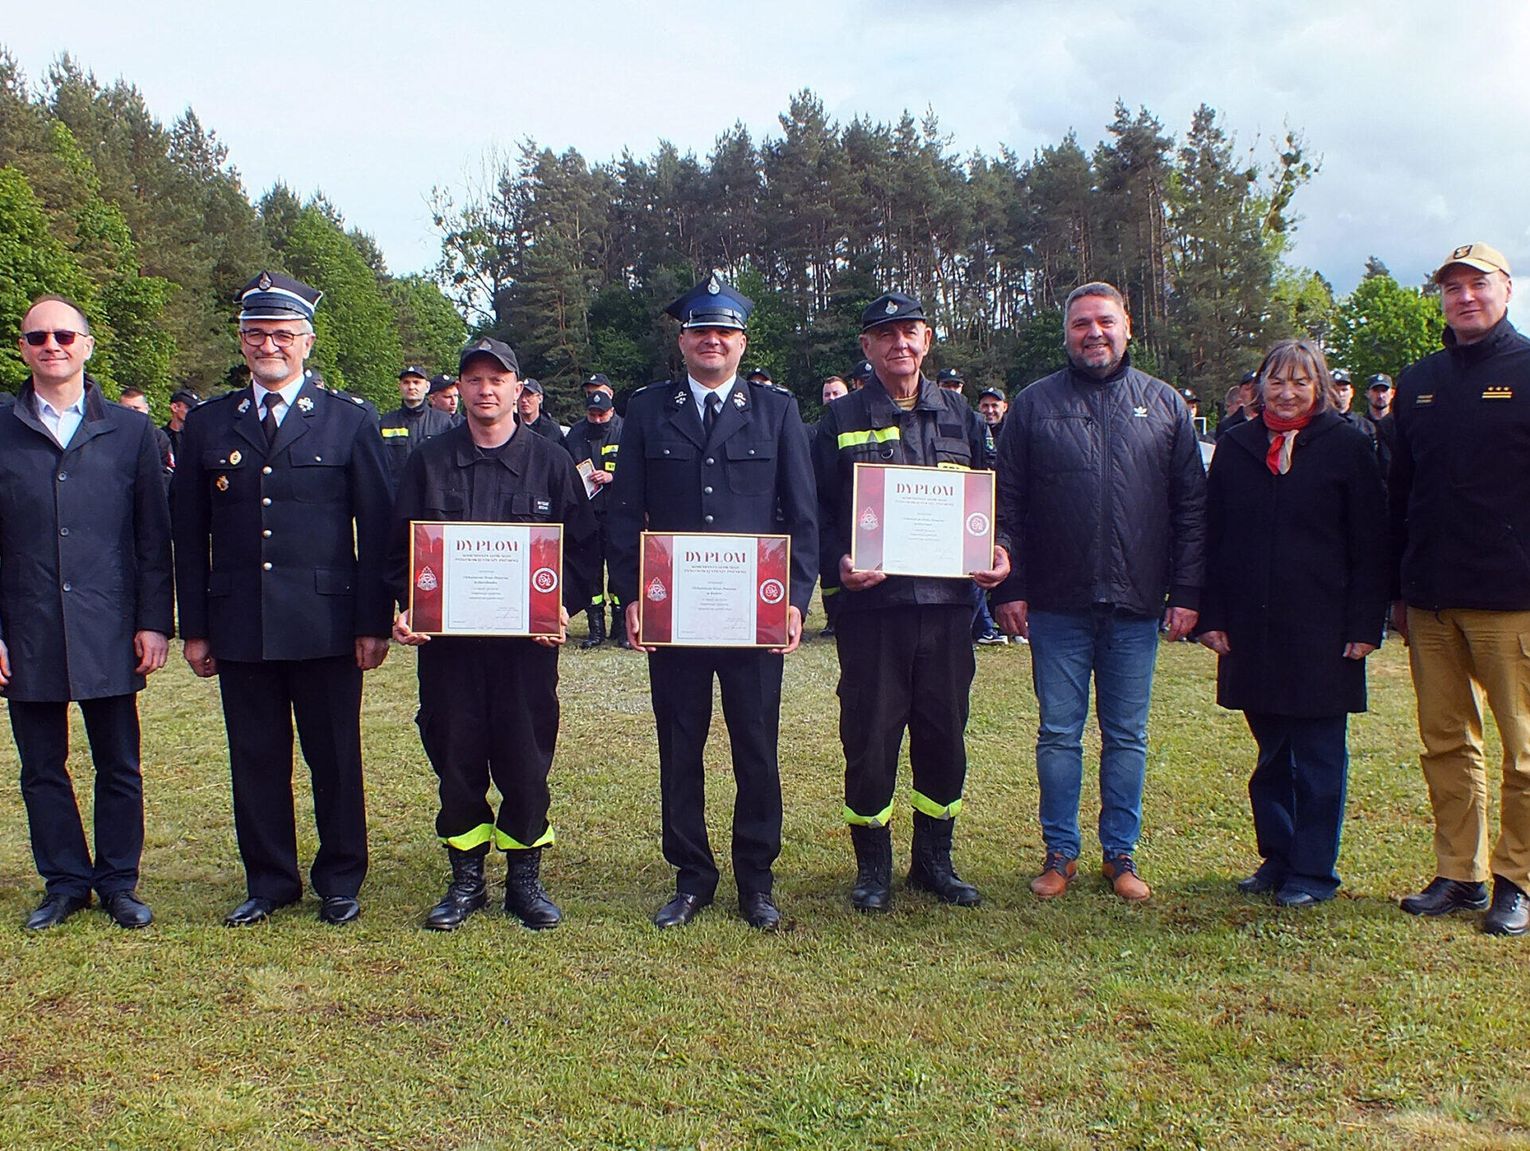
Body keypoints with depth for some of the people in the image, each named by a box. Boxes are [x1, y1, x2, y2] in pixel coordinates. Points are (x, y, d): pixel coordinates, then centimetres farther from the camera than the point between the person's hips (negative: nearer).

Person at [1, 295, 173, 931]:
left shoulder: (130, 431, 5)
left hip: (110, 632, 0)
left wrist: (154, 622, -2)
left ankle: (118, 882, 21)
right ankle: (64, 882, 25)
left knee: (118, 768, 7)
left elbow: (153, 537, 4)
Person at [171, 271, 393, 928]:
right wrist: (194, 628, 5)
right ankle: (269, 881, 24)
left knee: (335, 758, 6)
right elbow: (189, 535, 10)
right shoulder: (207, 425, 9)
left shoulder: (349, 422, 3)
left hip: (325, 623, -2)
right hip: (239, 627, 2)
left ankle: (340, 881, 22)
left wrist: (374, 623, -4)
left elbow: (378, 529, 1)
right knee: (255, 758, 10)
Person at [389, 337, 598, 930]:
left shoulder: (550, 460, 5)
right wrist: (407, 607, -8)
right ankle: (466, 878, 20)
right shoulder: (429, 461, 7)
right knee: (455, 757, 6)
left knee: (526, 757, 3)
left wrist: (562, 606, -10)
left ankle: (525, 877, 18)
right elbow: (401, 545, 9)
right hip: (446, 636, 1)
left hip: (528, 637, -1)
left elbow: (582, 545, 5)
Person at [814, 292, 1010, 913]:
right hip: (870, 604, -2)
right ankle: (872, 866, 19)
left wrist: (1000, 549, -3)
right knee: (869, 739, 2)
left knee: (944, 736, 9)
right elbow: (817, 511, 2)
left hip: (946, 602, 3)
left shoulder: (960, 416, 12)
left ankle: (934, 860, 26)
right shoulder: (842, 419, 5)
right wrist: (837, 564, -15)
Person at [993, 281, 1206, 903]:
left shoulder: (1165, 405, 6)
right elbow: (1006, 504, 2)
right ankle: (1060, 852, 19)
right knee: (1058, 734, 7)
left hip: (1136, 606, 1)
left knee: (1127, 736, 9)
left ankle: (1120, 853, 21)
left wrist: (1186, 592, -1)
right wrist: (1008, 588, -4)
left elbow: (1191, 506, 5)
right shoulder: (1034, 405, 4)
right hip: (1057, 605, 0)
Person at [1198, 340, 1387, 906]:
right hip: (1252, 630, 3)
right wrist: (1212, 616, 1)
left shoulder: (1347, 445, 1)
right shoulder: (1236, 447, 9)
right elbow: (1211, 536, 8)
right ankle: (1276, 859, 23)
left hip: (1321, 629, -3)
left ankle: (1313, 871, 12)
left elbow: (1370, 544, -1)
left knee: (1319, 757, 3)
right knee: (1270, 753, 12)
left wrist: (1365, 624, -7)